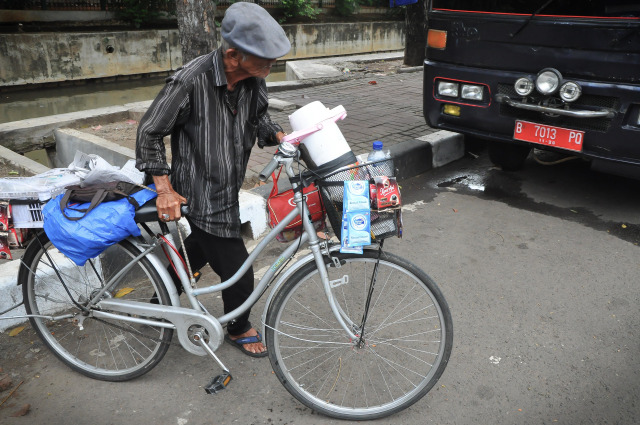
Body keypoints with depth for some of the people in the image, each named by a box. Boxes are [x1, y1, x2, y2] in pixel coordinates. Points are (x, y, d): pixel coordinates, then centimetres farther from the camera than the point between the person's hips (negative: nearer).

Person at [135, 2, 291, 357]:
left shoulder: (253, 80, -8)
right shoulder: (191, 81, -27)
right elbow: (149, 132, -16)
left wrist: (280, 136, -4)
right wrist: (164, 189, -17)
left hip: (225, 192, 8)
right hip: (200, 198, -7)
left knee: (194, 255, 27)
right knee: (239, 273, 1)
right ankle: (238, 330, 32)